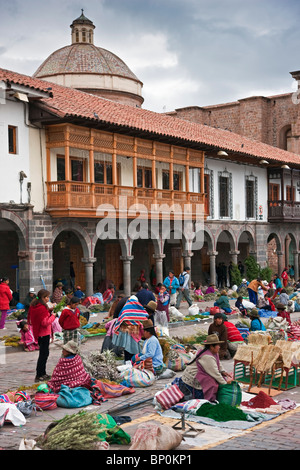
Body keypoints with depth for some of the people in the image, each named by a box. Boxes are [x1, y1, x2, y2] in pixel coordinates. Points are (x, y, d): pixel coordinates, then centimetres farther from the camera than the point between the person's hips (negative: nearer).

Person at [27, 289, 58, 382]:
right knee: (43, 354, -3)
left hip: (39, 333, 10)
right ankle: (39, 376, -1)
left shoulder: (34, 306, 8)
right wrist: (53, 316, -10)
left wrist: (49, 312, 8)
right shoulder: (42, 308, -21)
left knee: (44, 353, 18)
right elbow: (45, 322, -23)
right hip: (44, 334, -10)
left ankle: (42, 374, 26)